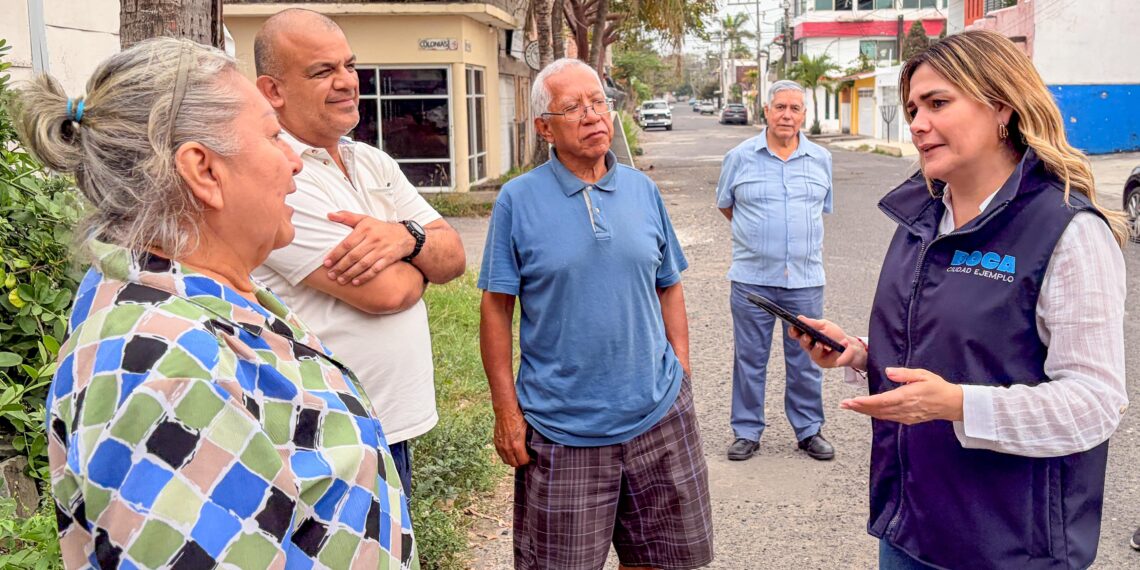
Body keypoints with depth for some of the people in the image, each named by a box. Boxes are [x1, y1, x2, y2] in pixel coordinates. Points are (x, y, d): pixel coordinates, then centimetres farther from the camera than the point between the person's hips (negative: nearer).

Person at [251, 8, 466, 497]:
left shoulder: (374, 163, 9)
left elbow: (453, 257, 3)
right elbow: (384, 292, -23)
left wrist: (405, 237, -19)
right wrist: (422, 257, -1)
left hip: (395, 426, 8)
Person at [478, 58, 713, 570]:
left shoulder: (643, 190, 5)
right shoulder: (518, 199, -6)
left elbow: (668, 287, 12)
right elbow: (496, 307, -5)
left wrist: (682, 371, 6)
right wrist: (506, 409, -7)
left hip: (659, 417, 4)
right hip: (561, 430, -3)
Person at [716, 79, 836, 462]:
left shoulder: (821, 159, 8)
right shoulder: (741, 157, 1)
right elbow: (725, 205, 13)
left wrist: (801, 238, 13)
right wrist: (757, 235, 11)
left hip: (806, 277, 2)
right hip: (751, 277, -1)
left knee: (806, 359, 9)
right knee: (750, 359, 6)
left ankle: (809, 430, 23)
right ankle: (747, 431, 19)